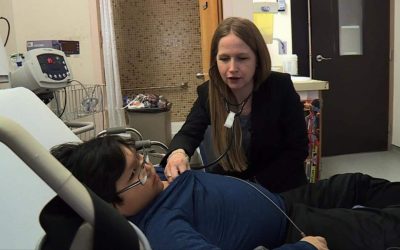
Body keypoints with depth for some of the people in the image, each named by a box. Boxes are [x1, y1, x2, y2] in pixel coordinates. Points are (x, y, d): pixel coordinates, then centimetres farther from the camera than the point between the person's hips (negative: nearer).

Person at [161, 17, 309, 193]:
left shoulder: (280, 87, -17)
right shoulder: (208, 92, -10)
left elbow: (298, 149, -14)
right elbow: (189, 133, -6)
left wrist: (255, 186, -21)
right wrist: (177, 152, -31)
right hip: (229, 184, 3)